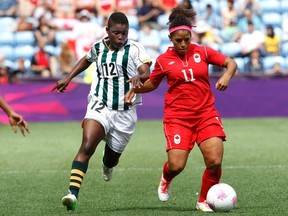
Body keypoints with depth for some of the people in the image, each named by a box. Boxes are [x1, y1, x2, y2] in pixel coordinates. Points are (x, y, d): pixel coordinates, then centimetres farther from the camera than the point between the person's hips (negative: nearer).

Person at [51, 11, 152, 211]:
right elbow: (87, 60, 30)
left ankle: (108, 165, 52)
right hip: (99, 107, 1)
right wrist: (68, 78, 26)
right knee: (86, 147, -23)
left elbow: (147, 75, -16)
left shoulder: (135, 49, -5)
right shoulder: (98, 47, 7)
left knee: (111, 158, 11)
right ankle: (73, 193, -32)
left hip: (124, 114, -1)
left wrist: (139, 77, -39)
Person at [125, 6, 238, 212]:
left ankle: (204, 201, 12)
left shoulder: (202, 52, 2)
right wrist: (136, 88, -2)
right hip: (177, 116, -1)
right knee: (176, 165, -13)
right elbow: (152, 83, 17)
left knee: (215, 161, -13)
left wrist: (226, 75, -18)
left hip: (206, 114, 1)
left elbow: (231, 63, 3)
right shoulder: (163, 60, 2)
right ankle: (166, 179, 27)